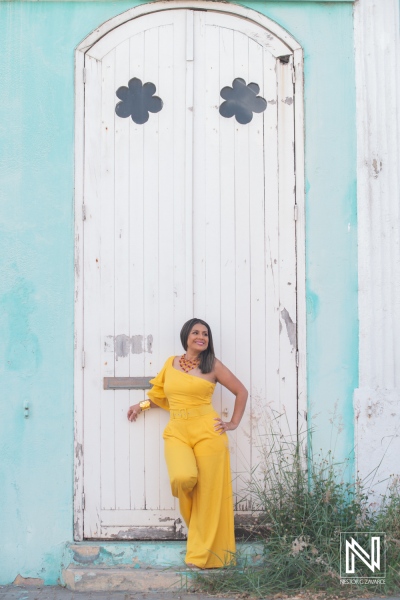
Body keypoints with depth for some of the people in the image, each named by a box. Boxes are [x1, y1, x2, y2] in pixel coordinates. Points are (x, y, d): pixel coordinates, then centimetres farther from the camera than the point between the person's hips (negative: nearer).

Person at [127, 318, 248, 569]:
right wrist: (142, 405, 21)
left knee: (209, 492, -4)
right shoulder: (171, 363, 13)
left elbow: (241, 391, 11)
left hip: (207, 432, -2)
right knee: (183, 478, -25)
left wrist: (234, 423, 7)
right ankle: (195, 520, 10)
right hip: (177, 432, 2)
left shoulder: (213, 365, 4)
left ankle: (203, 555, 8)